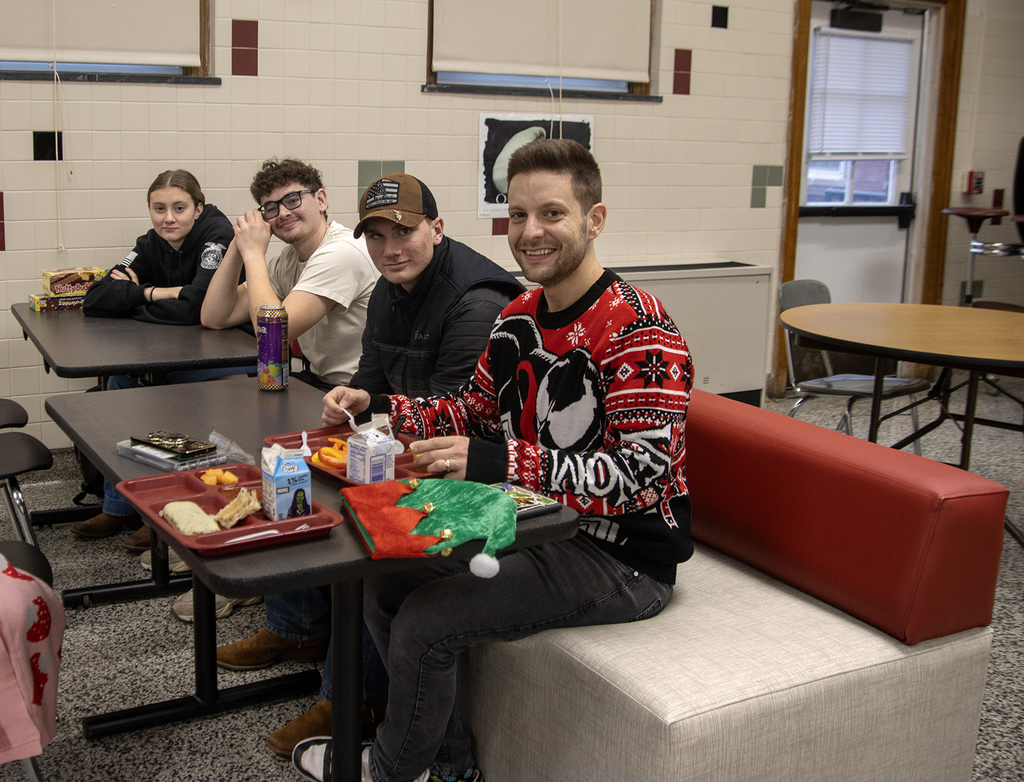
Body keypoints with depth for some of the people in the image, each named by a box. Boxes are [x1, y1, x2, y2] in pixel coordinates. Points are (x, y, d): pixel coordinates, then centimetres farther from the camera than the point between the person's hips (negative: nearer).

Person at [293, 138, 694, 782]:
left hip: (624, 556, -9)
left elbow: (640, 476, -29)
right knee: (383, 583, 5)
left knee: (425, 621, -16)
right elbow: (474, 412, 15)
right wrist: (377, 408, -2)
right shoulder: (521, 316, 6)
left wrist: (498, 463, -36)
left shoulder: (641, 333, -22)